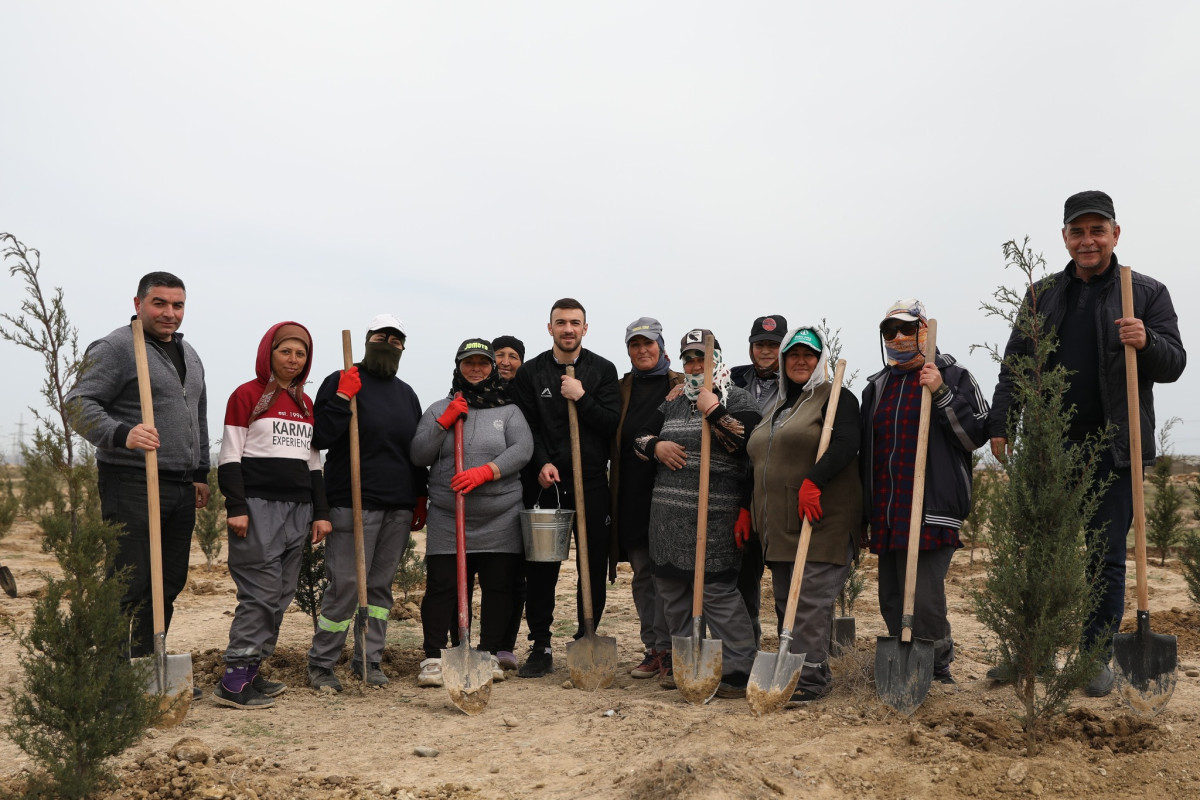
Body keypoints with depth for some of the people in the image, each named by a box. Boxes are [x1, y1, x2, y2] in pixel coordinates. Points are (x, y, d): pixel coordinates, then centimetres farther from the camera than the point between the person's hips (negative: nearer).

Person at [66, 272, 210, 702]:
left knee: (168, 586, 11)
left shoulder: (189, 355, 19)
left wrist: (200, 474, 21)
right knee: (127, 585, -7)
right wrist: (122, 435, -31)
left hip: (180, 489, 8)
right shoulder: (116, 348, -6)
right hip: (132, 485, -8)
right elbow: (79, 403, -14)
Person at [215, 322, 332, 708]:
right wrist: (236, 507, -13)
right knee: (262, 594, -11)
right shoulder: (247, 394, -2)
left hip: (298, 509, 7)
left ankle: (251, 672, 15)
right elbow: (229, 457, -5)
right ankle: (233, 680, -4)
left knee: (281, 596, 6)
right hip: (258, 506, -7)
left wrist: (321, 512, 13)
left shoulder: (306, 404, 17)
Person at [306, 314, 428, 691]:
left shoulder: (406, 393, 18)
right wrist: (342, 399, -18)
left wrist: (420, 497, 19)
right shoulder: (342, 381, 1)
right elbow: (319, 437, -8)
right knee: (345, 585, -7)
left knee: (381, 585, 9)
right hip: (354, 505, -5)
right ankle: (320, 664, 6)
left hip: (399, 507, 6)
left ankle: (368, 660, 18)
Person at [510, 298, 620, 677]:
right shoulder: (530, 372, 7)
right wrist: (541, 463, -12)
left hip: (592, 482, 0)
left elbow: (613, 424, -1)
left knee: (593, 567, 4)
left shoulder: (603, 370, 6)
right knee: (540, 568, 2)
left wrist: (581, 398, -13)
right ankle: (540, 647, 13)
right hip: (545, 480, 0)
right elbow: (525, 427, 2)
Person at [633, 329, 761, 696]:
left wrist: (714, 411, -18)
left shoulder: (738, 400, 0)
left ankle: (739, 671, 0)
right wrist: (656, 446, -1)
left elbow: (749, 443, -15)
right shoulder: (672, 404, 17)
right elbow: (640, 437, 20)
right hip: (669, 515, 7)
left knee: (718, 589, -10)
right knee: (671, 587, 13)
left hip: (715, 517, -7)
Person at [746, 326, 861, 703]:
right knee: (786, 601, 10)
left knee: (811, 600, -9)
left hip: (823, 521, -8)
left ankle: (810, 678, -4)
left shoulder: (837, 398, -2)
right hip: (780, 525, 8)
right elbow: (760, 465, 26)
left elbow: (845, 444, -18)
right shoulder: (776, 407, 22)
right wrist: (749, 508, 19)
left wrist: (813, 481, -29)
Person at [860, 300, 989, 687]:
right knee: (891, 602, 12)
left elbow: (977, 435, -9)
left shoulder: (952, 376, 1)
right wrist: (864, 512, 18)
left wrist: (941, 394, -18)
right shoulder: (876, 386, 17)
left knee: (923, 600, -10)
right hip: (886, 515, 6)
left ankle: (937, 668, 9)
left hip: (931, 511, -6)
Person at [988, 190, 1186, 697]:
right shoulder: (1042, 295, 11)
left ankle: (1098, 658, 18)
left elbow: (1173, 363, 0)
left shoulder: (1147, 293, 5)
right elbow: (1015, 366, 12)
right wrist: (1000, 424, 3)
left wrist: (1147, 343, -22)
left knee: (1107, 555, 5)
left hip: (1113, 450, -2)